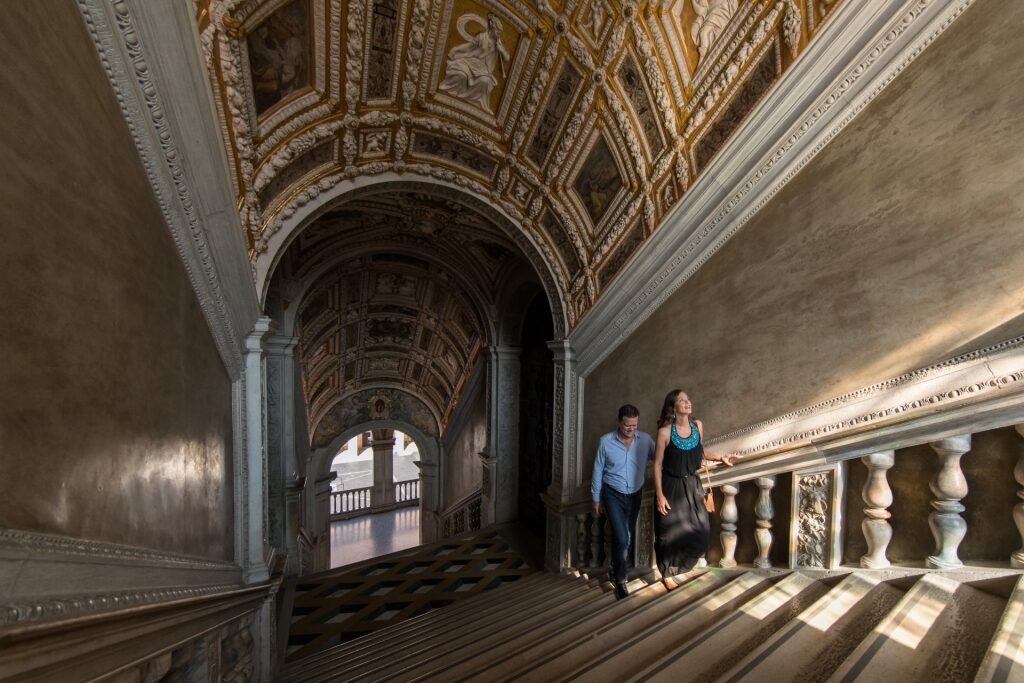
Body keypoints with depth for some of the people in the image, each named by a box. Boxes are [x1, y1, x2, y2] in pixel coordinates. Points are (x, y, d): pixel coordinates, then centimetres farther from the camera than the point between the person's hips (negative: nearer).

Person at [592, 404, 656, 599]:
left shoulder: (645, 439, -11)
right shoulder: (606, 441, -15)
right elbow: (598, 471, -6)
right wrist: (596, 498, -1)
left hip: (635, 495, 3)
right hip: (613, 494, -3)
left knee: (627, 538, 18)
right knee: (621, 538, -10)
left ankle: (615, 570, 43)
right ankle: (620, 579, 14)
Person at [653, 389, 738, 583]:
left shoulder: (697, 425, -4)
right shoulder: (665, 431, -18)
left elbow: (700, 453, 14)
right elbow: (657, 464, -13)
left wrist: (720, 458, -2)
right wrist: (659, 495, -15)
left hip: (692, 485, 5)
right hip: (672, 487, -5)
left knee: (700, 532, 12)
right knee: (671, 534, 6)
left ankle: (681, 563, 41)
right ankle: (667, 574, 30)